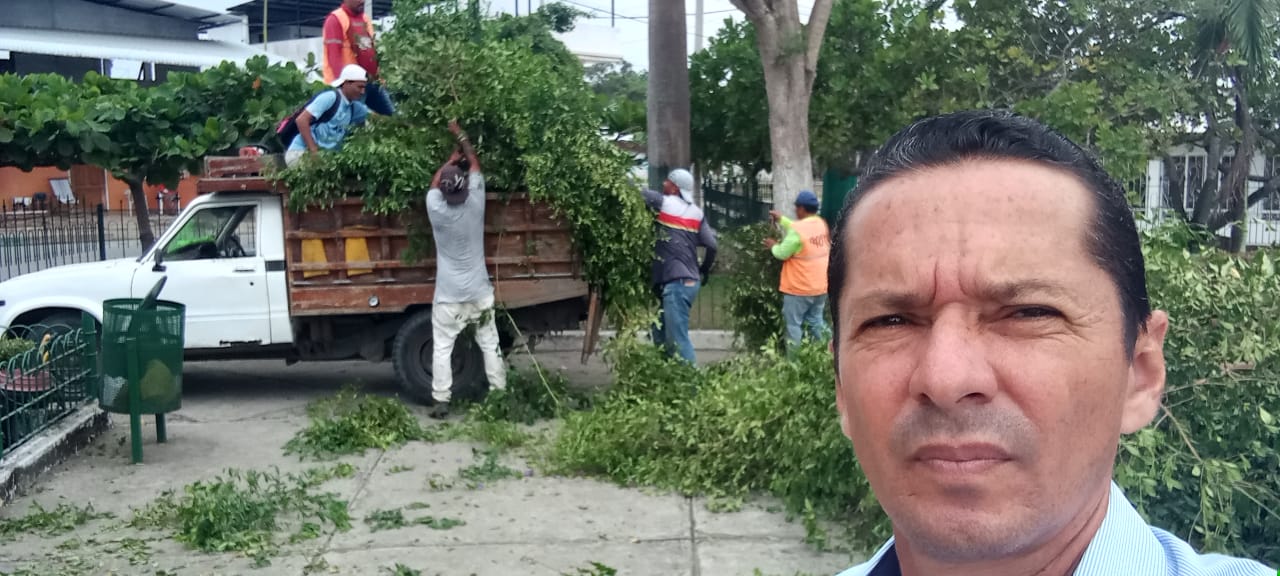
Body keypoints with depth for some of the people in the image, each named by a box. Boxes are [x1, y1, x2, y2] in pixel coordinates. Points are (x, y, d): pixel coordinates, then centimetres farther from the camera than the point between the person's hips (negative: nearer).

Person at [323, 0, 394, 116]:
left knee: (391, 115, 9)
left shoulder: (365, 18, 16)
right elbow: (333, 55, -16)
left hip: (372, 80, 8)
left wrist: (378, 75, 15)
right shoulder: (335, 19, -9)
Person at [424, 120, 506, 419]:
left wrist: (450, 160, 24)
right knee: (489, 345, 11)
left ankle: (441, 402, 4)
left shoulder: (436, 209, -14)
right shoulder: (475, 203, -12)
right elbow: (475, 165, 5)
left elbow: (434, 183, 10)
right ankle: (500, 394, 16)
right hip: (479, 292, 2)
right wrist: (460, 135, 17)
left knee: (442, 349, 5)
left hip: (448, 295, -1)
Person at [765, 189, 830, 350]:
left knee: (794, 325, 3)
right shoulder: (822, 224, 2)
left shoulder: (798, 229, -22)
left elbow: (782, 253, -17)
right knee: (816, 322, 16)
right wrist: (781, 219, 20)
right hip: (820, 286, 7)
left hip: (799, 288, -7)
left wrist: (774, 246, 4)